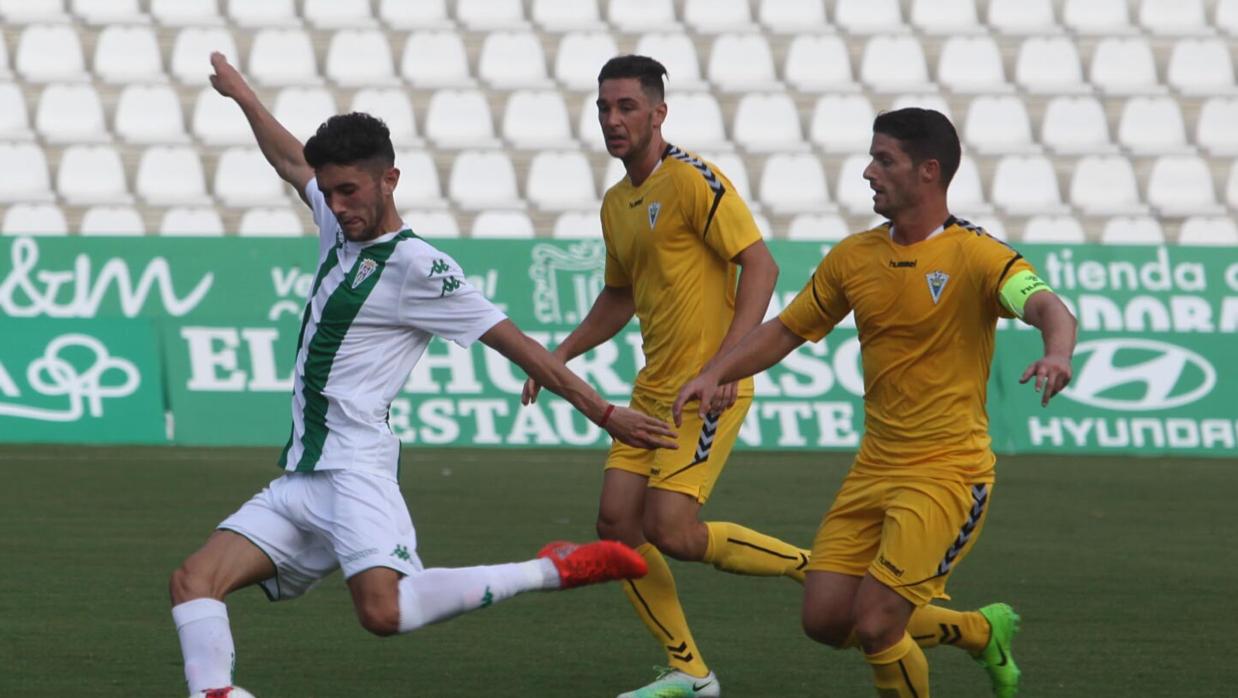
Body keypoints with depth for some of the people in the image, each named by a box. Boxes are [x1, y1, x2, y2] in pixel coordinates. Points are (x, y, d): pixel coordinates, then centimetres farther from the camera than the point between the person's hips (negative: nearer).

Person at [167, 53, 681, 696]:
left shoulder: (416, 265, -7)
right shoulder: (341, 230, 17)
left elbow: (514, 343, -9)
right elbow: (291, 162, 36)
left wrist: (603, 413, -11)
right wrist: (241, 95, 49)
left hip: (354, 468, -8)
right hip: (298, 481, 8)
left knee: (383, 610, -29)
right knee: (193, 582, -9)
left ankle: (552, 571, -15)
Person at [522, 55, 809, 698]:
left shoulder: (691, 180, -12)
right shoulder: (616, 203, 15)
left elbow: (760, 265, -17)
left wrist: (727, 362, -24)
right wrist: (560, 355, 20)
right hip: (653, 390, 9)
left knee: (671, 531, -17)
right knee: (617, 523, 2)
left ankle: (814, 567, 2)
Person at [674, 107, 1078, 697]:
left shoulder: (976, 256, -13)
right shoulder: (853, 257, 7)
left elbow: (1047, 308, -28)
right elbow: (786, 331, 16)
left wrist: (1056, 354, -51)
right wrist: (715, 373, 1)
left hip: (947, 471, -7)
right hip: (875, 466, 7)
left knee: (873, 625, -16)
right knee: (825, 620, 3)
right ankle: (981, 631, 24)